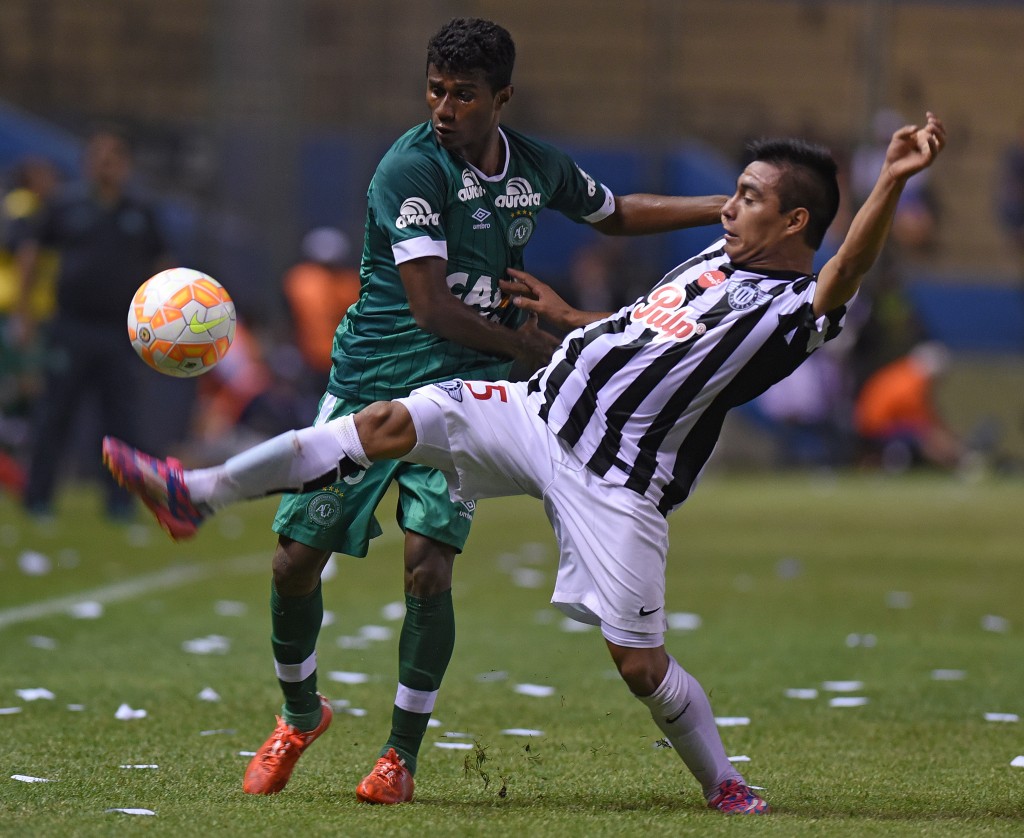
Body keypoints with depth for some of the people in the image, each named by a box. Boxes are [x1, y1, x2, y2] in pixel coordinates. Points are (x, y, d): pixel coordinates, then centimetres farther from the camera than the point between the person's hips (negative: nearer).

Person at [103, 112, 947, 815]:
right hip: (539, 410, 7)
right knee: (392, 422, -7)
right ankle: (197, 494, -6)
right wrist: (569, 317, 37)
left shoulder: (794, 309, -10)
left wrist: (892, 182, -45)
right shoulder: (716, 258, 16)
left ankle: (726, 785, 18)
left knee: (640, 664, -8)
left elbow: (847, 270, -32)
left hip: (616, 482, -7)